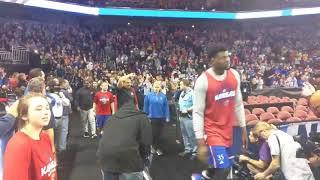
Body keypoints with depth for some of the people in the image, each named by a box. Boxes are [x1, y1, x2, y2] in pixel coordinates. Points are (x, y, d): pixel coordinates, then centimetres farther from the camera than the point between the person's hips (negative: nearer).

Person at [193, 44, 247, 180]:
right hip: (212, 131, -6)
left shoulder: (235, 75, 0)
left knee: (221, 167, 19)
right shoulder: (203, 81, -18)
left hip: (228, 130, 6)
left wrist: (243, 129, 12)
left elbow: (238, 104, 10)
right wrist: (201, 143, -16)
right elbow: (198, 113, -15)